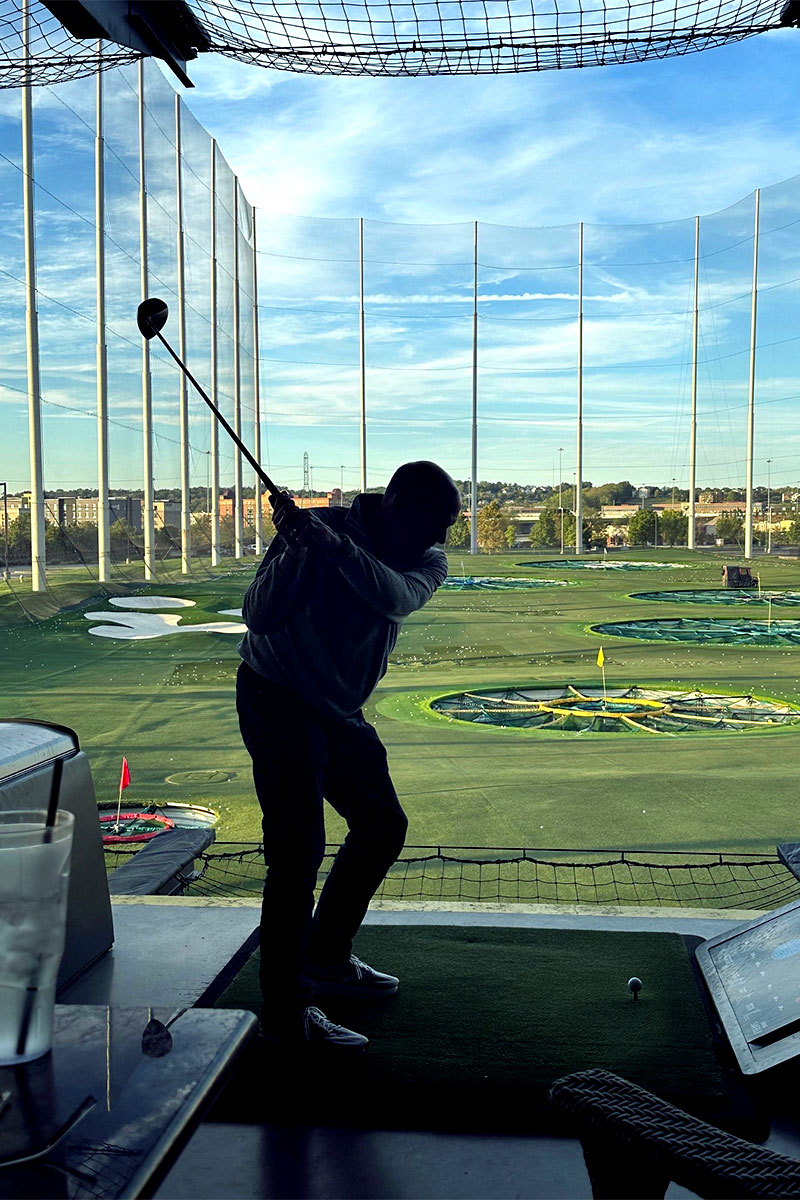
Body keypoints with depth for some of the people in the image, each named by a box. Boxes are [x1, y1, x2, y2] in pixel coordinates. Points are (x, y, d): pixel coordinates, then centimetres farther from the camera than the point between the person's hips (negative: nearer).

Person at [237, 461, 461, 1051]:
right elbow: (258, 616, -26)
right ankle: (285, 1011, -7)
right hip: (278, 700, -7)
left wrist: (333, 543, -40)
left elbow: (397, 598, -27)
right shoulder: (316, 529, -19)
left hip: (340, 710, 7)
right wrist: (295, 548, -39)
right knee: (299, 846, -15)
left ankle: (327, 957, 30)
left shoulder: (429, 563, -4)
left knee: (383, 825, 14)